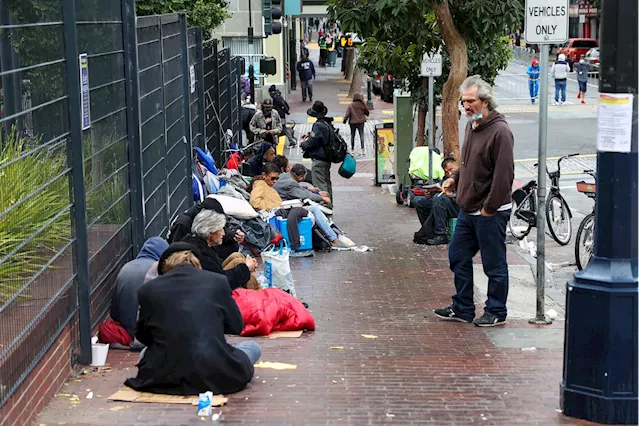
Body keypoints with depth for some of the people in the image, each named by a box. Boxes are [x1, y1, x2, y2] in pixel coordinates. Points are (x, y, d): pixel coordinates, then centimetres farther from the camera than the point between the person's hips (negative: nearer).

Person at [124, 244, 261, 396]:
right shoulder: (217, 281, 2)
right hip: (213, 375, -2)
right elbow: (236, 326, 13)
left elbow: (143, 336, 16)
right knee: (254, 347, 26)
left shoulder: (148, 289, 4)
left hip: (165, 377, 2)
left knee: (146, 353, 37)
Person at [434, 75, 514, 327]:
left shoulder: (500, 131, -18)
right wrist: (455, 178, 8)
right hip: (468, 210, 9)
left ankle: (496, 312, 16)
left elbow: (503, 174, -21)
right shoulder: (472, 126, 11)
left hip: (490, 213, -9)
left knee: (494, 265, 4)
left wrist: (489, 208, -19)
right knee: (458, 258, 15)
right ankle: (462, 309, 26)